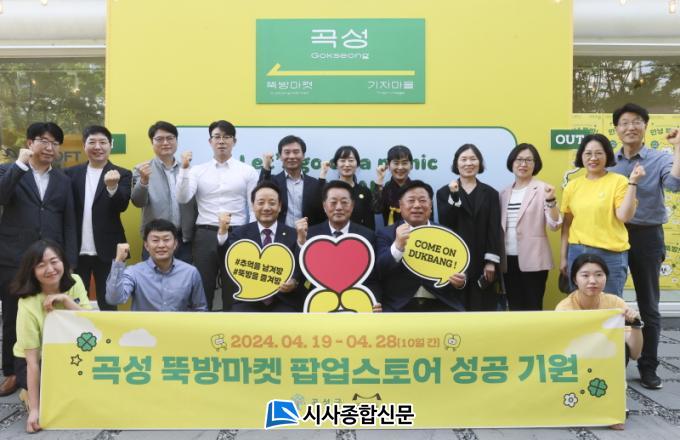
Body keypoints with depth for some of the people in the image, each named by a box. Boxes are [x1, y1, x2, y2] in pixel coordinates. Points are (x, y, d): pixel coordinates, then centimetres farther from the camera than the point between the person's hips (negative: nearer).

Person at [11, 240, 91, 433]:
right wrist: (34, 409, -24)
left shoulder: (74, 282, -13)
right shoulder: (28, 305, -25)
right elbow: (32, 360, -24)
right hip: (35, 362, -4)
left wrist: (66, 299, -29)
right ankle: (29, 394, 4)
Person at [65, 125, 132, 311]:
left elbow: (122, 206, -14)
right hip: (76, 251, 2)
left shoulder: (122, 175, 0)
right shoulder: (71, 173, 6)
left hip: (107, 251, -2)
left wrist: (112, 187, -34)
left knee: (108, 303, 8)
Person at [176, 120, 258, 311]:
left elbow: (255, 209, 3)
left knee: (234, 291, 9)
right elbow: (182, 198, -7)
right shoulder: (197, 170, 7)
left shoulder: (248, 171, 4)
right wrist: (184, 168, -15)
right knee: (202, 288, 7)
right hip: (205, 236, 1)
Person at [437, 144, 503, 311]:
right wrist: (454, 196, -14)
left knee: (482, 307, 2)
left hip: (481, 261, 1)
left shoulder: (490, 193, 9)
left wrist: (491, 261, -7)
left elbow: (494, 229, 2)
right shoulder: (445, 192, 7)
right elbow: (445, 225, -6)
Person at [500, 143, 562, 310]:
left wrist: (550, 200, -27)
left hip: (532, 260, -5)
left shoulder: (542, 189, -4)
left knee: (533, 308, 1)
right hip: (508, 259, 5)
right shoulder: (504, 193, 11)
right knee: (514, 308, 11)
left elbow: (555, 225, -12)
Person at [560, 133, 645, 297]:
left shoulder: (618, 181, -3)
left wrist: (632, 182, -15)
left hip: (610, 254, -3)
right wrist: (563, 256, 10)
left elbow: (624, 216, -12)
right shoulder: (572, 186, 7)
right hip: (577, 253, 4)